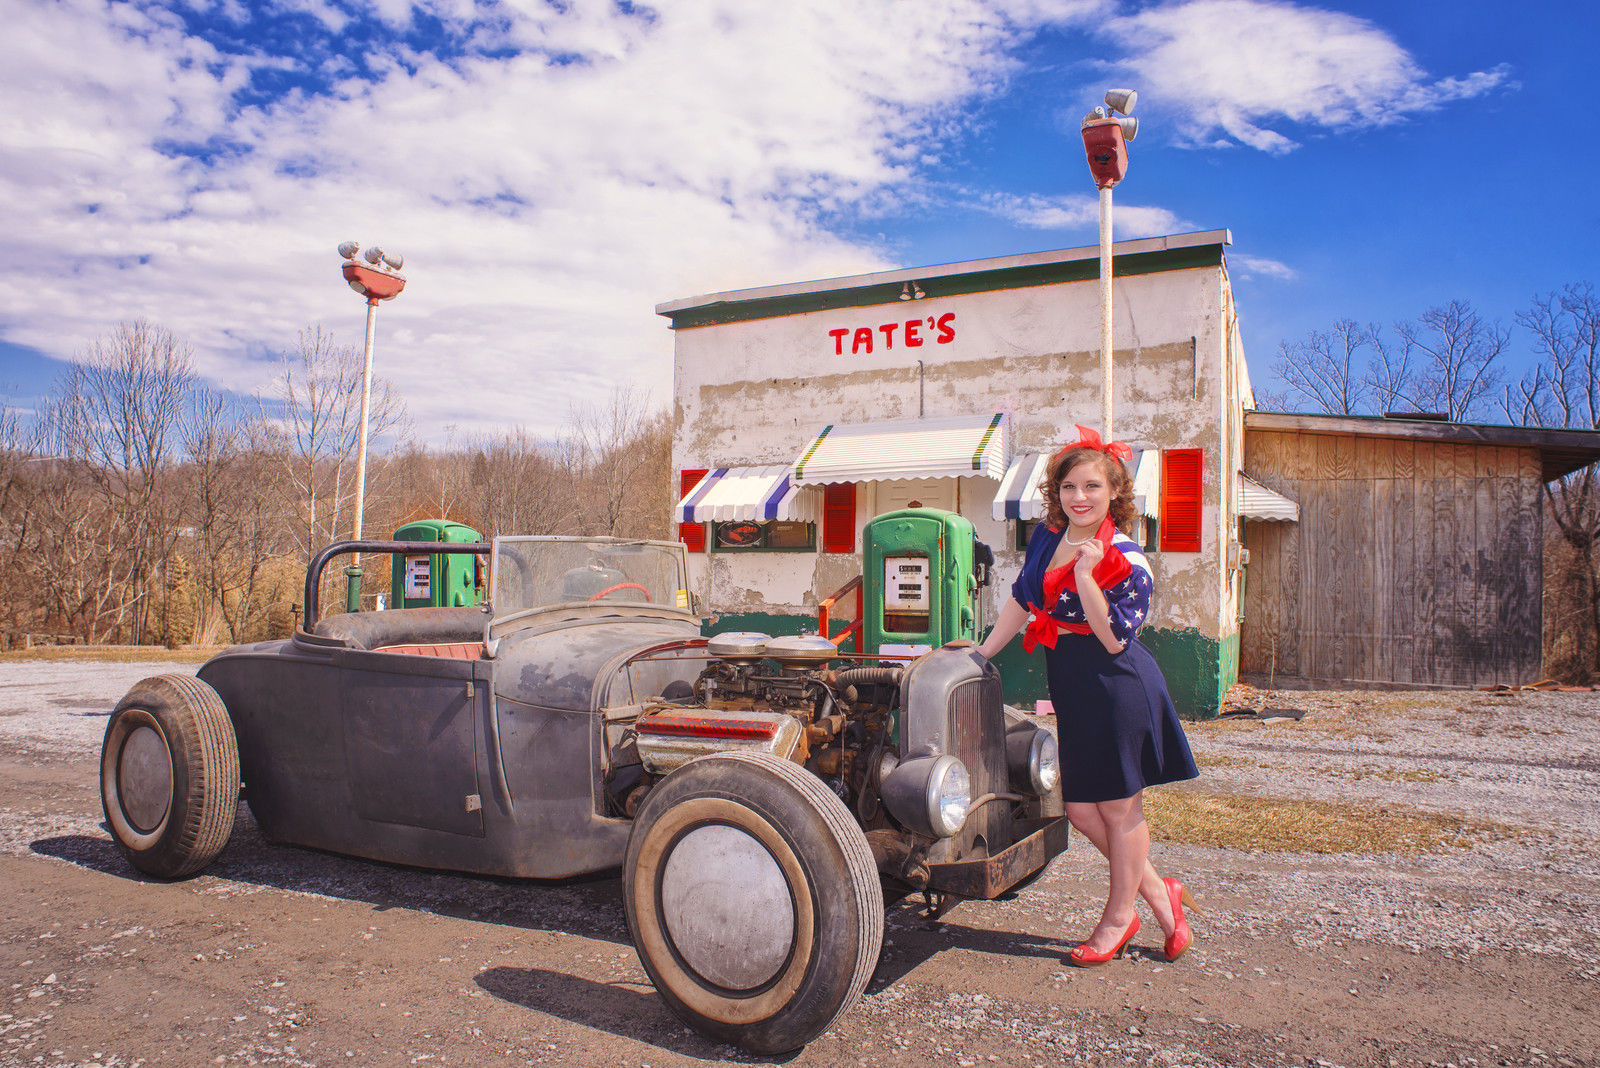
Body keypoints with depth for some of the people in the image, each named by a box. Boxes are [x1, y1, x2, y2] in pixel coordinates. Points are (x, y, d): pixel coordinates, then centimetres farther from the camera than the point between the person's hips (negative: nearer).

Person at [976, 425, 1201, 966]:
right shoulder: (1047, 536, 6)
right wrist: (981, 654, 17)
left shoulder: (1126, 559, -13)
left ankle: (1118, 917, 26)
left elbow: (1116, 640, -19)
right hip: (1069, 683, 7)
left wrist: (1085, 576, -26)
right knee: (1079, 807, 10)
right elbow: (1022, 600, 17)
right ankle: (1158, 892, 30)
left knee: (1119, 806, 7)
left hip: (1115, 685, -7)